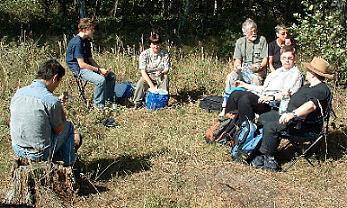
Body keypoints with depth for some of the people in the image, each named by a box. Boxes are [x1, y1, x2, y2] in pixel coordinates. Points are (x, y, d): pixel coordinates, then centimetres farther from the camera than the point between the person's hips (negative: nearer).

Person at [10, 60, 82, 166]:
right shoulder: (52, 100, -22)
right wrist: (61, 109, 8)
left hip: (17, 150, 7)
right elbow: (59, 130, -8)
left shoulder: (19, 92, -2)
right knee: (69, 126, 17)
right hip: (40, 154, -7)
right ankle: (68, 164, 29)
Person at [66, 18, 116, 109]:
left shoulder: (87, 41, 11)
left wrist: (101, 69, -5)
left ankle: (109, 100, 14)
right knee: (101, 80, -30)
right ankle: (99, 105, -16)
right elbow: (81, 64, -24)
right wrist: (99, 70, -20)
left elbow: (90, 59, 12)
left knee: (111, 76, 4)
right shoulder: (77, 42, -20)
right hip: (78, 68, -10)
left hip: (87, 66, 10)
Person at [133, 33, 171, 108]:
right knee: (140, 83, -31)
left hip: (160, 77, 1)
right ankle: (138, 103, -11)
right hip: (147, 76, -1)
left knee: (165, 77, -32)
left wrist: (161, 72, -32)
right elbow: (143, 71, -16)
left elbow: (167, 69, -5)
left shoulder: (165, 54, -6)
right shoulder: (144, 54, -11)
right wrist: (151, 84, -27)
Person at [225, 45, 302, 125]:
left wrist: (271, 97, -28)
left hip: (273, 103, -8)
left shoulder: (296, 74, 2)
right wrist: (245, 85, 27)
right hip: (261, 96, 9)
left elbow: (287, 93, -13)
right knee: (235, 94, -8)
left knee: (245, 98, -32)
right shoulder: (277, 72, 28)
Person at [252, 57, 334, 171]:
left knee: (271, 126, -29)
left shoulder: (322, 90, -17)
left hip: (304, 124, -12)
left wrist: (292, 114, -46)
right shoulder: (307, 86, 20)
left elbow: (311, 105, -34)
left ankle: (267, 157, -16)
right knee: (263, 118, 11)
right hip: (291, 116, 12)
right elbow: (292, 97, 29)